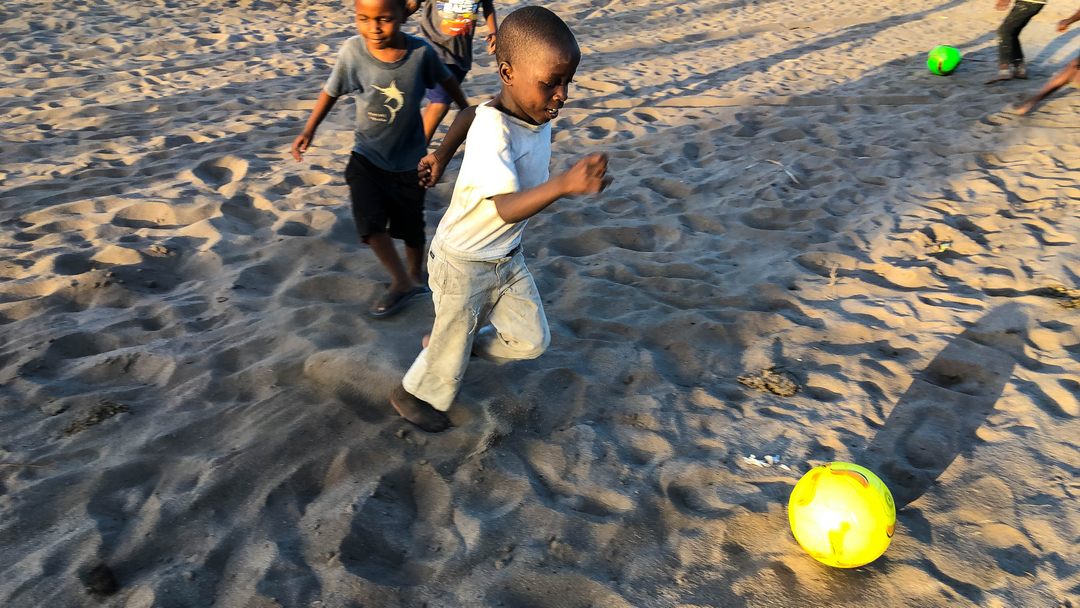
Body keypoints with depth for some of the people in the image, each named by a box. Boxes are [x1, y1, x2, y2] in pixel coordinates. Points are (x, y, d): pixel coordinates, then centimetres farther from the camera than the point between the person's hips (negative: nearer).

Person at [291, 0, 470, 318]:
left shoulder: (421, 51, -19)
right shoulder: (352, 50, -17)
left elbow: (446, 79, 1)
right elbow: (332, 90, -2)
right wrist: (309, 129, -8)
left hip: (409, 160, 0)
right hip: (366, 155, 1)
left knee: (410, 226, 14)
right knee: (370, 223, -13)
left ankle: (415, 275, 42)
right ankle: (402, 283, 9)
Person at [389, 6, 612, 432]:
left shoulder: (532, 108, -9)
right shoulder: (493, 130, -33)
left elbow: (467, 116, 9)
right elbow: (506, 207, -44)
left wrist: (440, 157, 17)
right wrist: (564, 184, -59)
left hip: (507, 257, 7)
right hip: (463, 262, -7)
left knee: (531, 341, 12)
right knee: (453, 343, 13)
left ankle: (443, 344, 34)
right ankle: (414, 394, 44)